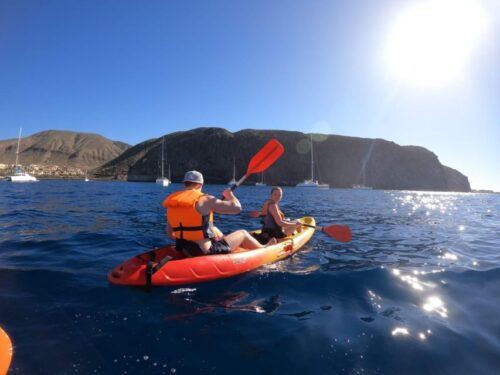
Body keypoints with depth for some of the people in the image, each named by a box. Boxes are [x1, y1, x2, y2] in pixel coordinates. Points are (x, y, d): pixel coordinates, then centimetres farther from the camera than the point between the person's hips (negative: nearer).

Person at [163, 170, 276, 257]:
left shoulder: (171, 203, 2)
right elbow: (237, 207, -17)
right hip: (205, 252, -7)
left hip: (185, 251, 7)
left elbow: (170, 233, 9)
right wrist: (230, 195, 4)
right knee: (243, 233, 15)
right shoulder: (204, 200, -19)